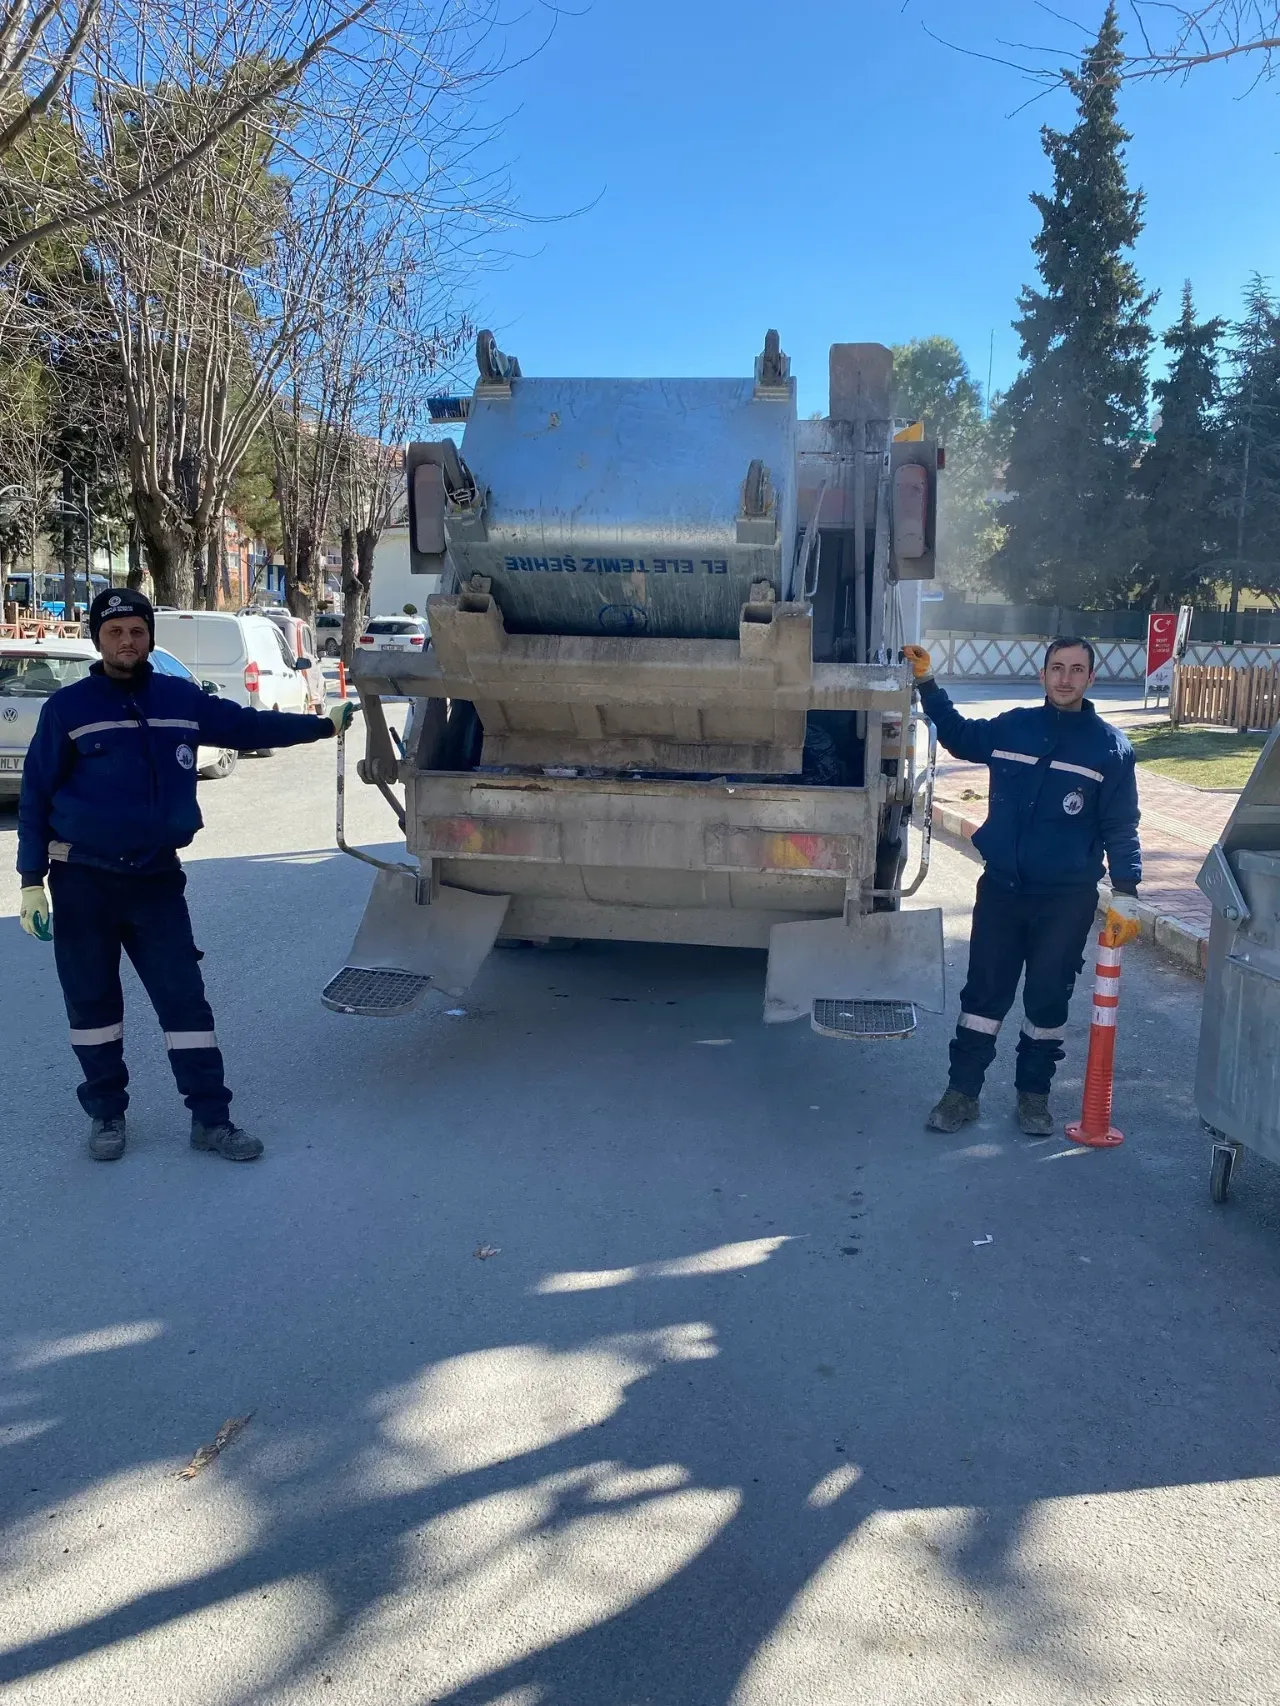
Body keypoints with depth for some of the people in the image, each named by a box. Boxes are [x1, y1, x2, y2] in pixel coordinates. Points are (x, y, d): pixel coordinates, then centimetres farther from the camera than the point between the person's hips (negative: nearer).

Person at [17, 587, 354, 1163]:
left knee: (184, 996, 1)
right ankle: (106, 1113, 25)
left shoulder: (181, 699, 3)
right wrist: (31, 880, -5)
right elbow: (35, 796, -1)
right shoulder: (68, 707, -4)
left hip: (157, 878, 2)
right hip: (82, 881, -1)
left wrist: (325, 723, 15)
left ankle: (210, 1117, 9)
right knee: (92, 1001, 8)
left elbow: (248, 726, 16)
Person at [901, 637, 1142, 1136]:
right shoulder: (1010, 727, 2)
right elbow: (957, 734, 22)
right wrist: (926, 683, 14)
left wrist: (1125, 895, -12)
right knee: (983, 993, 7)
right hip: (1000, 888, 2)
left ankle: (1033, 1093, 26)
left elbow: (1121, 828, -4)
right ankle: (962, 1091, 18)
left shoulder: (1110, 747, -4)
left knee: (1048, 998, 9)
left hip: (1067, 899, -2)